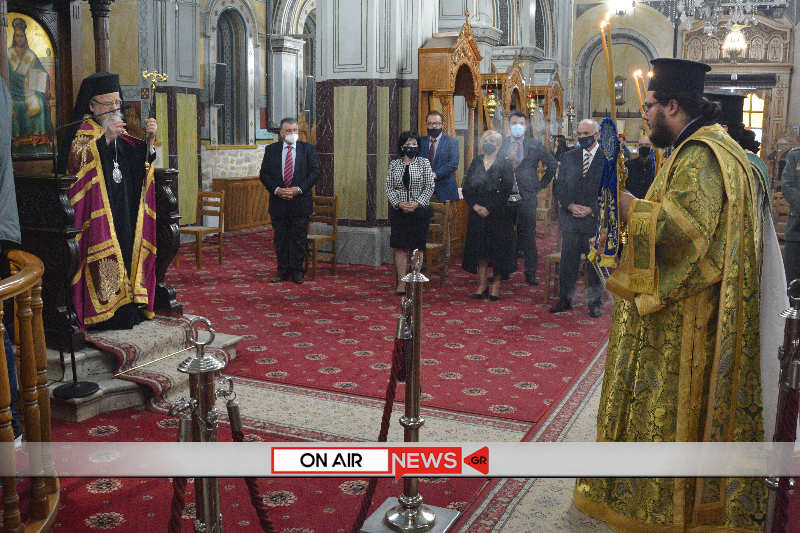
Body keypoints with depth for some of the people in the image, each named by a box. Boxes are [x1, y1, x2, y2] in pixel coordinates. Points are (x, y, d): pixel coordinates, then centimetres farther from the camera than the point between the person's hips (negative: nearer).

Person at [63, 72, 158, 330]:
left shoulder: (120, 132, 18)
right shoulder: (84, 129, -1)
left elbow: (139, 161, 11)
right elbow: (76, 160, -18)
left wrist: (149, 139, -6)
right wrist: (106, 138, -24)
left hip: (124, 210, 6)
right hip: (98, 211, -6)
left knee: (127, 252, 4)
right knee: (104, 260, -11)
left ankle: (128, 307, 11)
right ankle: (104, 312, -5)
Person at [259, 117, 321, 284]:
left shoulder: (308, 149, 4)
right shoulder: (271, 150, 7)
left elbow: (315, 172, -2)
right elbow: (264, 174, 4)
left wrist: (298, 189, -13)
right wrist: (276, 190, -10)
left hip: (300, 201, -1)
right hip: (278, 202, 1)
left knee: (299, 239, 2)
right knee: (280, 239, 6)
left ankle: (297, 271, 11)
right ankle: (283, 272, 14)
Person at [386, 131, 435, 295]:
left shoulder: (424, 163, 2)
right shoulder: (394, 164, 7)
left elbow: (429, 187, -1)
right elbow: (389, 188, 4)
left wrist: (416, 203, -13)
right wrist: (399, 203, -11)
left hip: (419, 210, -1)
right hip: (398, 210, 1)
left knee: (417, 247, 1)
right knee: (400, 247, -2)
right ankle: (401, 283, 3)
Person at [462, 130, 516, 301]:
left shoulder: (505, 164, -3)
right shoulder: (476, 162, 9)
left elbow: (507, 191, -10)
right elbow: (466, 188, 6)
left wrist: (489, 209, -14)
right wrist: (475, 206, -9)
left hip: (499, 215, -4)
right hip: (478, 214, 4)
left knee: (498, 248, 0)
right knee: (479, 248, 4)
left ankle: (496, 284, 9)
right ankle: (482, 283, 12)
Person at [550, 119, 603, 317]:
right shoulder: (569, 157, 10)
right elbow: (559, 187, 7)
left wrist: (591, 209, -12)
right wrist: (570, 205, -9)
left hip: (596, 219, -2)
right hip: (570, 219, 2)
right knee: (567, 261, 5)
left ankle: (594, 302, 15)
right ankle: (565, 299, 16)